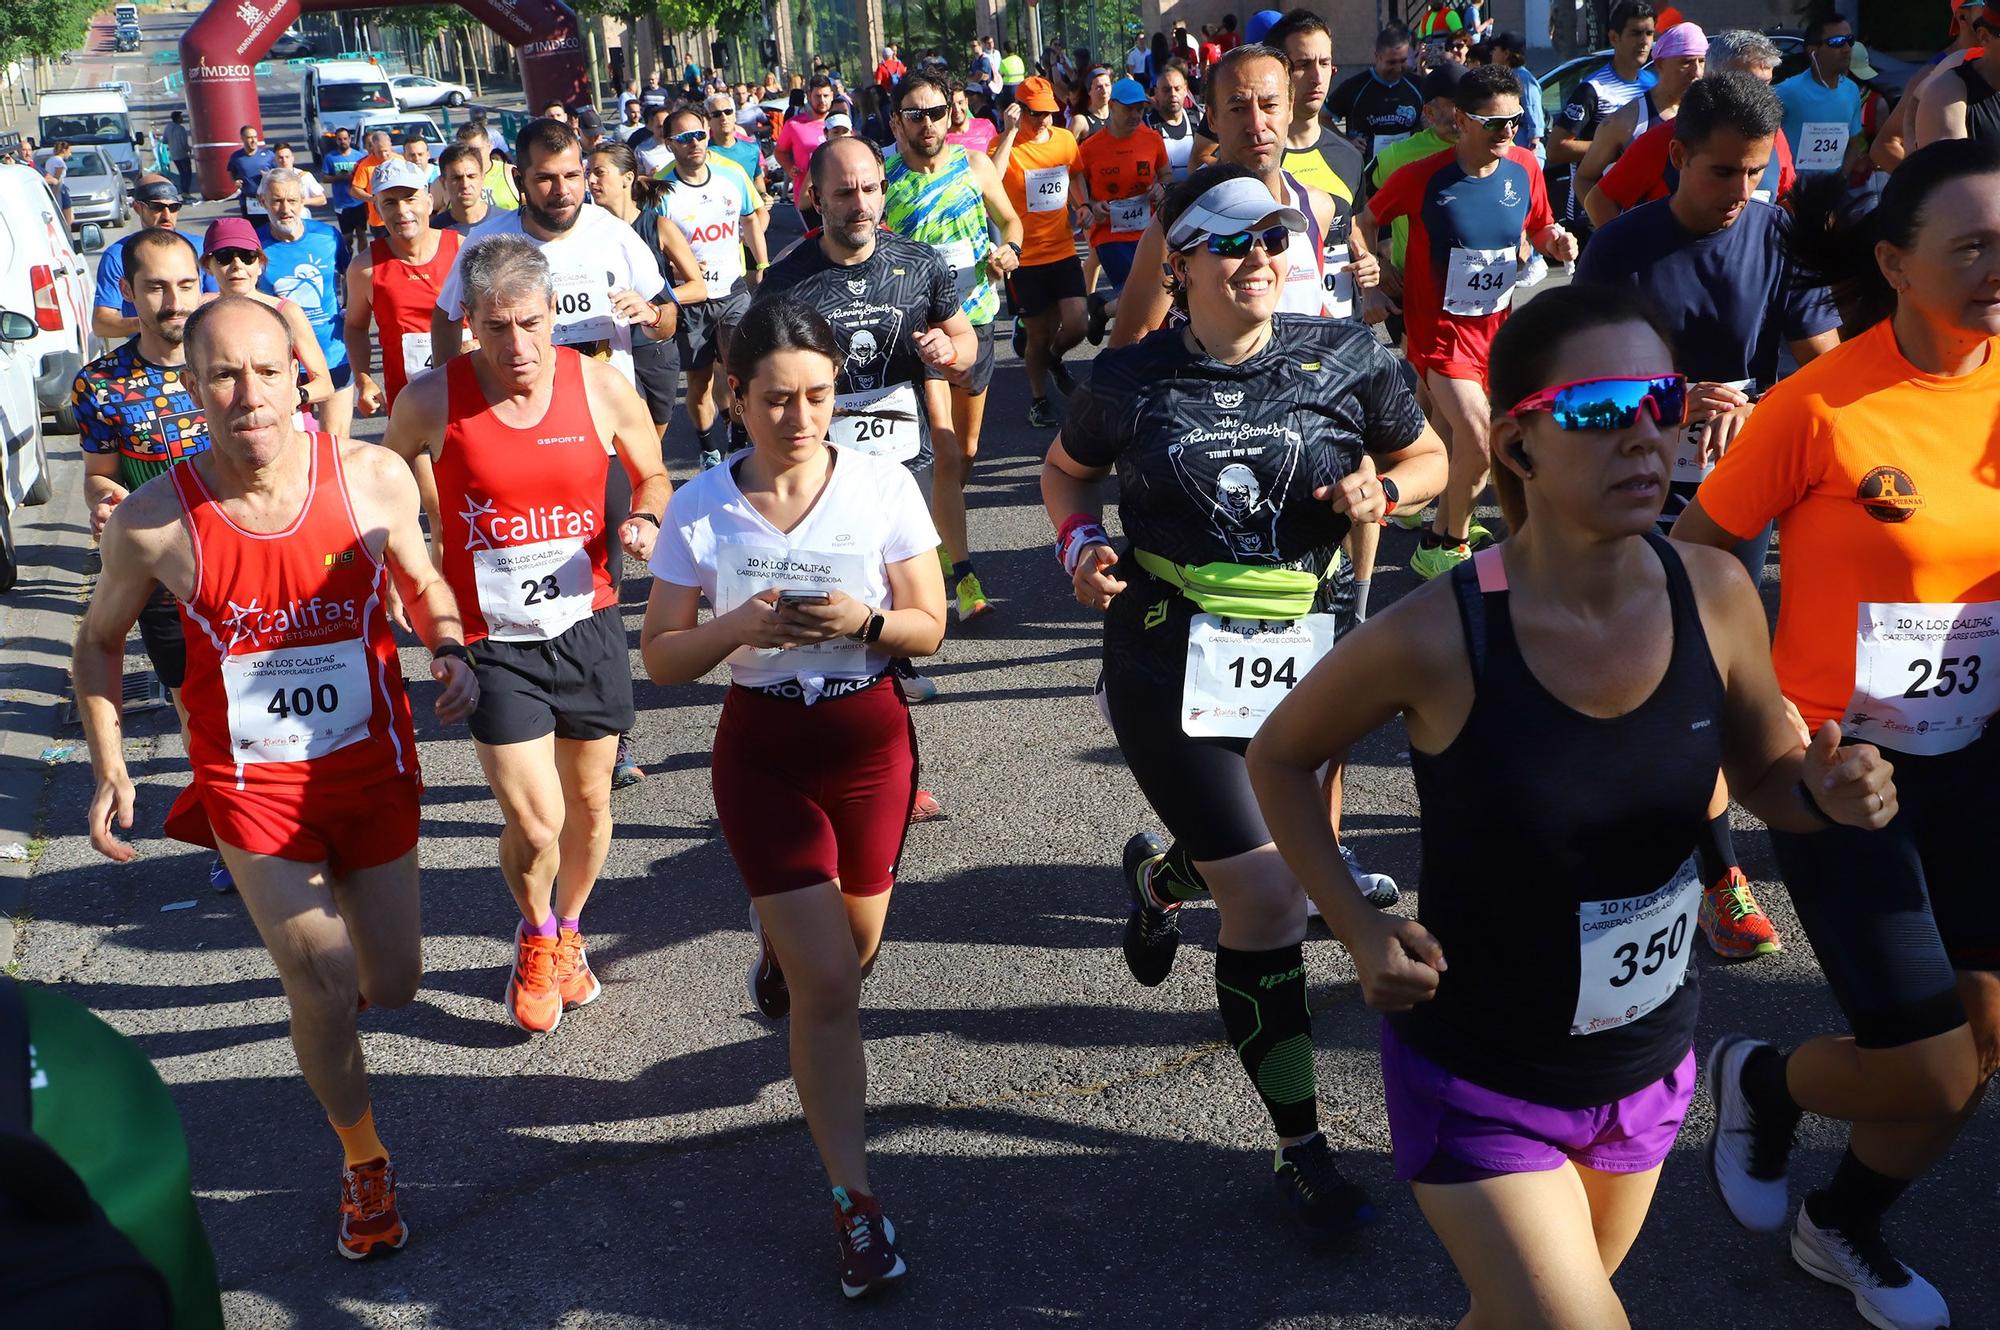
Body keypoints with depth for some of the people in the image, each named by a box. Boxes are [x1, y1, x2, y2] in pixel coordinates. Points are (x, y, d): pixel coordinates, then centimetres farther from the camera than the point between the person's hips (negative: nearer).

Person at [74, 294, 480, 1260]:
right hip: (253, 783, -2)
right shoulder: (153, 520, -16)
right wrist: (109, 768, -5)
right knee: (324, 992, -6)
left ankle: (312, 951, 52)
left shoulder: (373, 478, -15)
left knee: (392, 986, 13)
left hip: (373, 767, 2)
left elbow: (421, 583, 5)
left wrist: (450, 651, -15)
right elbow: (99, 642, 3)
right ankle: (364, 1164, 21)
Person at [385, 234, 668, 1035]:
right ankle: (535, 938, 27)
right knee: (534, 825, -7)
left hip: (588, 625, 2)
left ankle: (568, 933, 43)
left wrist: (646, 521, -11)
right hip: (492, 641, -2)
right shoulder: (431, 401, -10)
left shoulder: (601, 388, -7)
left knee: (590, 803, 14)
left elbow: (653, 474, 10)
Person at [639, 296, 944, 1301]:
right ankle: (854, 1201, 7)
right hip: (762, 747, -2)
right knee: (828, 985, -6)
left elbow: (928, 627, -2)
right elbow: (660, 656, -4)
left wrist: (864, 620, -23)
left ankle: (779, 942, 58)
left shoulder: (884, 486, -9)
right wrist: (741, 627, -22)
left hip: (869, 737, 2)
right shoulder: (700, 507, -9)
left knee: (854, 949, 19)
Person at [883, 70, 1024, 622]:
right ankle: (962, 574, -9)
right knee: (946, 454, -12)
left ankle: (939, 539, 40)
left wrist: (1009, 250, -4)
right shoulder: (884, 180, -7)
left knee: (966, 452, 16)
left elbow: (1008, 218, 15)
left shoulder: (974, 164, 1)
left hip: (975, 319, 4)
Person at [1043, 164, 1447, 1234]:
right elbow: (1065, 470, 13)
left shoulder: (1344, 358, -2)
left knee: (1250, 856, 21)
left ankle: (1158, 874, 61)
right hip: (1170, 665, -3)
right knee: (1267, 896, -7)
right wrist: (1080, 543, -7)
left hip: (1305, 658, 4)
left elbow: (1429, 457, 11)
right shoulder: (1130, 381, -5)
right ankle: (1299, 1146, 10)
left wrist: (1381, 488, -11)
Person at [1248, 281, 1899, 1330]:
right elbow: (1279, 756, -7)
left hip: (1648, 1072, 5)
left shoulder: (1714, 595, -13)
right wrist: (1361, 931, -16)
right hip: (1479, 1086, -4)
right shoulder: (1439, 638, -25)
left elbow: (1766, 773, 4)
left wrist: (1826, 792, -18)